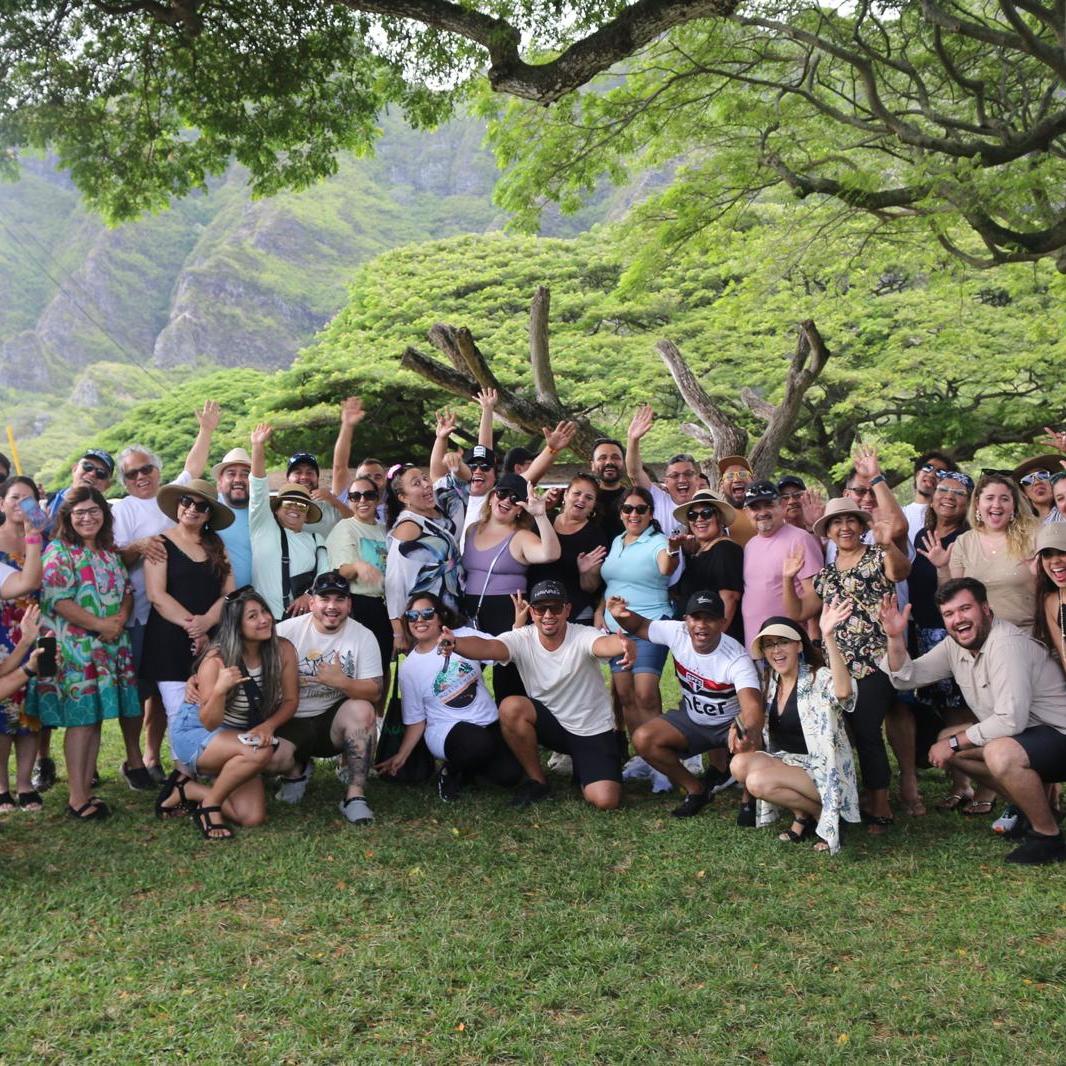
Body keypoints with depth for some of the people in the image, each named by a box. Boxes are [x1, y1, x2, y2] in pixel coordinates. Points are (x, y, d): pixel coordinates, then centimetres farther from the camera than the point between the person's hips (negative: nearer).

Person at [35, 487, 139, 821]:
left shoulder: (110, 552, 15)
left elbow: (127, 590, 15)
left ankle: (86, 790, 15)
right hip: (76, 648, -7)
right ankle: (77, 799, -1)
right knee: (80, 719, -7)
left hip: (110, 646, 7)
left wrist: (120, 619, -5)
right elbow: (57, 600, -15)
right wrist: (99, 625, -16)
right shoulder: (58, 552, -6)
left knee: (95, 718, 8)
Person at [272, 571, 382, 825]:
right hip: (290, 722, 0)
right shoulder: (287, 630, -5)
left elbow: (374, 693, -11)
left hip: (333, 721, 0)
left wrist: (341, 682, -28)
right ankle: (296, 771, 12)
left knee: (362, 710, -31)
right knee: (273, 757, -29)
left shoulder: (363, 636, -5)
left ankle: (355, 795, -21)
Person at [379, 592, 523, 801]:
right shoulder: (408, 668, -1)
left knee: (510, 775, -20)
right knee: (480, 743, -36)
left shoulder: (465, 635, -1)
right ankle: (450, 772, -2)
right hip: (446, 731, -3)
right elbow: (416, 719, 3)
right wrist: (401, 756, -6)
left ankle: (469, 766, 14)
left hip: (489, 723, 3)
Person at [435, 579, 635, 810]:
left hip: (594, 731, -2)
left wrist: (624, 645, -70)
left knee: (606, 801, -20)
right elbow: (487, 647, -35)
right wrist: (455, 643, -57)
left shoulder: (583, 637, -21)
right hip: (551, 724, 3)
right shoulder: (522, 639, -14)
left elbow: (605, 644, -45)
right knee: (511, 707, -27)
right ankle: (537, 781, -5)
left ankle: (581, 769, 17)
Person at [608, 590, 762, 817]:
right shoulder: (676, 633, -18)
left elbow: (753, 708, -46)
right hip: (691, 719, 5)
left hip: (731, 723, -5)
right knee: (643, 740, -16)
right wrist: (621, 615, -24)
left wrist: (746, 734, -70)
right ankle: (696, 791, 6)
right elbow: (640, 626, 1)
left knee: (748, 748, -37)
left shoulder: (736, 659, -32)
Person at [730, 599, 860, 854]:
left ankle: (820, 813, -2)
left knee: (758, 782, -28)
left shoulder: (818, 679, -16)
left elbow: (843, 691, -41)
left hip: (821, 772, -7)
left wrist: (828, 637, -51)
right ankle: (802, 814, -1)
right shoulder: (770, 682, 5)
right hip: (786, 763, 7)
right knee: (740, 764, -21)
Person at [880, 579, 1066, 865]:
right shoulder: (955, 646, 2)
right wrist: (895, 638, -13)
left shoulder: (1006, 644, -25)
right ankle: (1035, 809, 14)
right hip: (1022, 734, 10)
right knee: (946, 739, 8)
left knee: (1000, 753, -34)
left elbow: (1011, 720, -30)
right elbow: (906, 678, 4)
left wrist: (956, 743, -18)